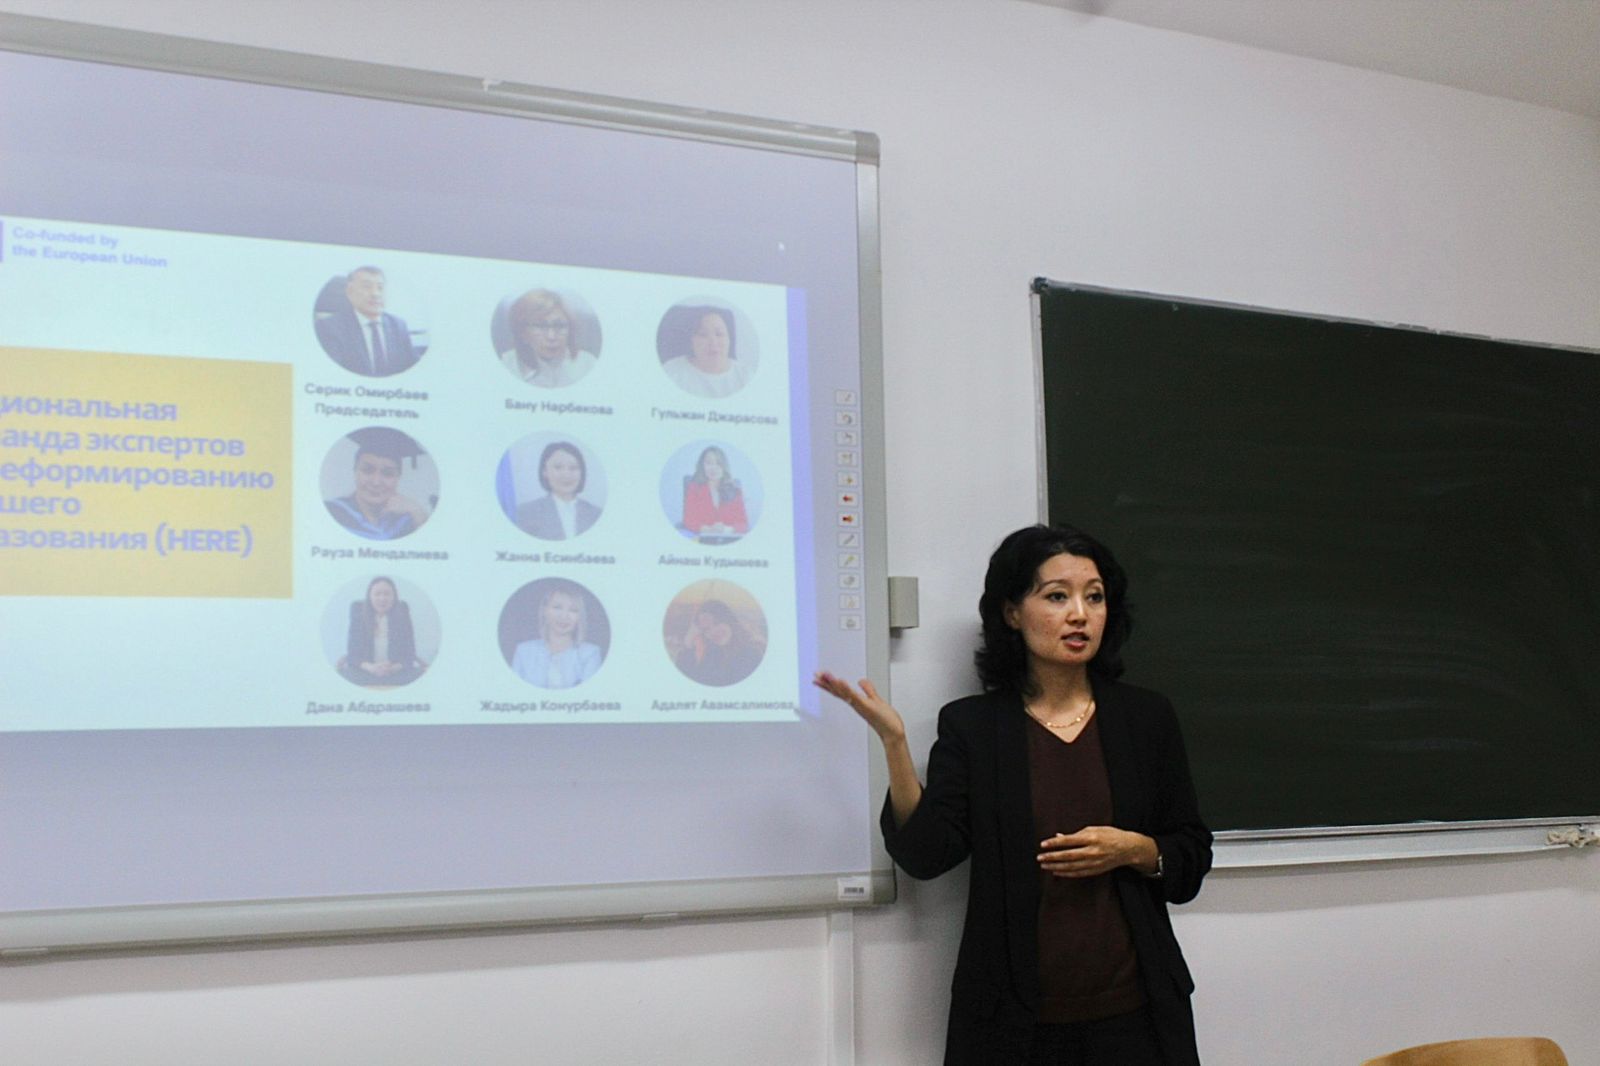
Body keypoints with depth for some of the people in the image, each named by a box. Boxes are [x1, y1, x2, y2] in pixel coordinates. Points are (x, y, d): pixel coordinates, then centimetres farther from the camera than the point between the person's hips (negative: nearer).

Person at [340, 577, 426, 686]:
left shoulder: (402, 616, -1)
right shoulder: (359, 615, -1)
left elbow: (409, 655, -3)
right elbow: (352, 654, -5)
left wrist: (392, 668, -24)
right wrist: (370, 667, -26)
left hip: (398, 674, 0)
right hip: (363, 674, 0)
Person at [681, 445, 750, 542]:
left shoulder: (734, 491, 11)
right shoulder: (693, 488, 7)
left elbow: (744, 524, 5)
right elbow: (689, 522, -1)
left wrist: (726, 529, -15)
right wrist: (709, 529, -20)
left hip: (730, 541, 1)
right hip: (702, 542, -1)